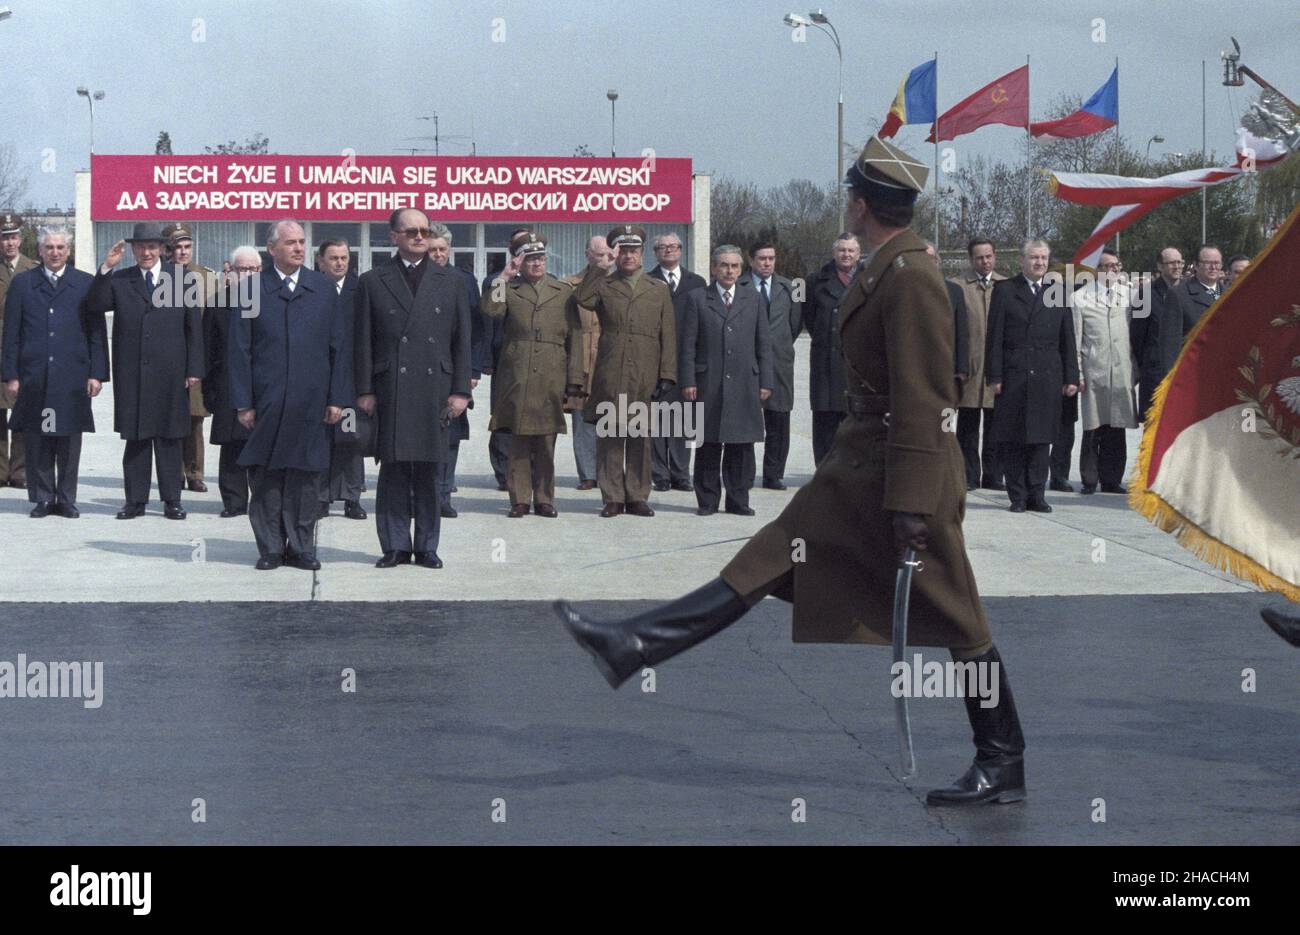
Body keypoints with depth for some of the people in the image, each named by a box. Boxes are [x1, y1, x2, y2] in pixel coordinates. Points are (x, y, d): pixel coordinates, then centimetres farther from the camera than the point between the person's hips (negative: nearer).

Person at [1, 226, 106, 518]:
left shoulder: (85, 283, 7)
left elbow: (97, 332, 5)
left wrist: (96, 373, -2)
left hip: (72, 377, -1)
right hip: (33, 376, 1)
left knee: (69, 441, 2)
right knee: (36, 441, 3)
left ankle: (66, 499, 10)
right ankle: (42, 499, 11)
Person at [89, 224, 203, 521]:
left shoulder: (183, 279, 5)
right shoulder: (119, 280, 8)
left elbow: (194, 326, 4)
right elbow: (96, 306, -5)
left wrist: (194, 369, -2)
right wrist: (106, 268, -13)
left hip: (170, 372, -1)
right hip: (131, 372, 1)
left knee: (169, 438, 5)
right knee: (135, 438, 5)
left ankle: (172, 500, 11)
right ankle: (135, 500, 11)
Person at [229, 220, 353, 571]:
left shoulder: (324, 289, 8)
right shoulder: (253, 290, 2)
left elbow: (340, 347, 8)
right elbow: (240, 350, 1)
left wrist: (338, 397, 1)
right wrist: (243, 403, -5)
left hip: (311, 405, 1)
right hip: (266, 403, -1)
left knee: (306, 476, 5)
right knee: (266, 477, 2)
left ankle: (301, 548, 13)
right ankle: (270, 548, 11)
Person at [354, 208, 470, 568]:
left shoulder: (451, 282, 11)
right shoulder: (373, 282, 7)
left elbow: (461, 340, 9)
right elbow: (364, 341, 5)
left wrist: (460, 390, 2)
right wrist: (365, 390, -1)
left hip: (435, 390, 1)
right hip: (390, 391, -1)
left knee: (429, 470, 4)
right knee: (393, 469, 0)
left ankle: (427, 546, 11)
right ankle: (396, 545, 7)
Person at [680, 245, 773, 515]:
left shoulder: (753, 299, 13)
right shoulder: (698, 299, 7)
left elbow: (764, 343, 11)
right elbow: (688, 344, 3)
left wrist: (765, 382, 4)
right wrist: (688, 381, -5)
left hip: (745, 385, 2)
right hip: (708, 384, -2)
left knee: (742, 445, 2)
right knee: (709, 445, 2)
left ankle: (738, 500, 9)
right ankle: (707, 501, 9)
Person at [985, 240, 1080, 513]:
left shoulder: (1058, 292, 12)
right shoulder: (1004, 290, 5)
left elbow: (1067, 339, 12)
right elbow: (994, 337, 1)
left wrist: (1071, 377, 6)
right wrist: (994, 376, -7)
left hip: (1047, 377, 2)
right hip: (1013, 376, -2)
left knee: (1041, 437, 3)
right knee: (1012, 439, 0)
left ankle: (1036, 494, 9)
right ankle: (1018, 497, 6)